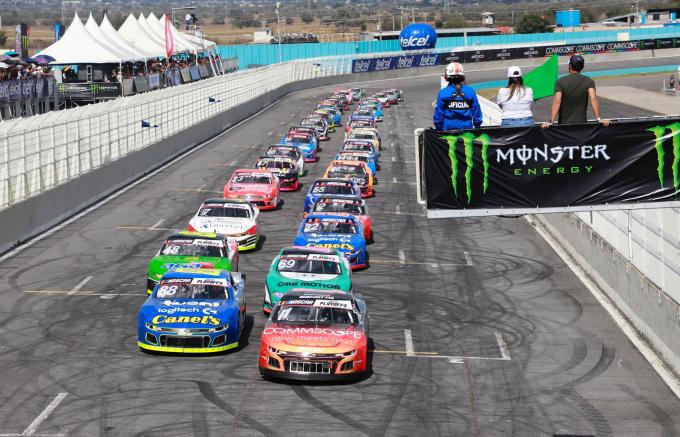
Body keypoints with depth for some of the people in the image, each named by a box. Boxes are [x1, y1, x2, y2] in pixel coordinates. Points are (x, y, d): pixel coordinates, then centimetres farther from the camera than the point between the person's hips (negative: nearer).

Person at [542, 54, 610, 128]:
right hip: (582, 123, 1)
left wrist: (551, 122, -24)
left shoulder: (560, 82, -6)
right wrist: (599, 119, -19)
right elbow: (593, 99, -16)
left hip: (564, 124, -1)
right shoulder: (589, 81, -2)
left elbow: (557, 101, -18)